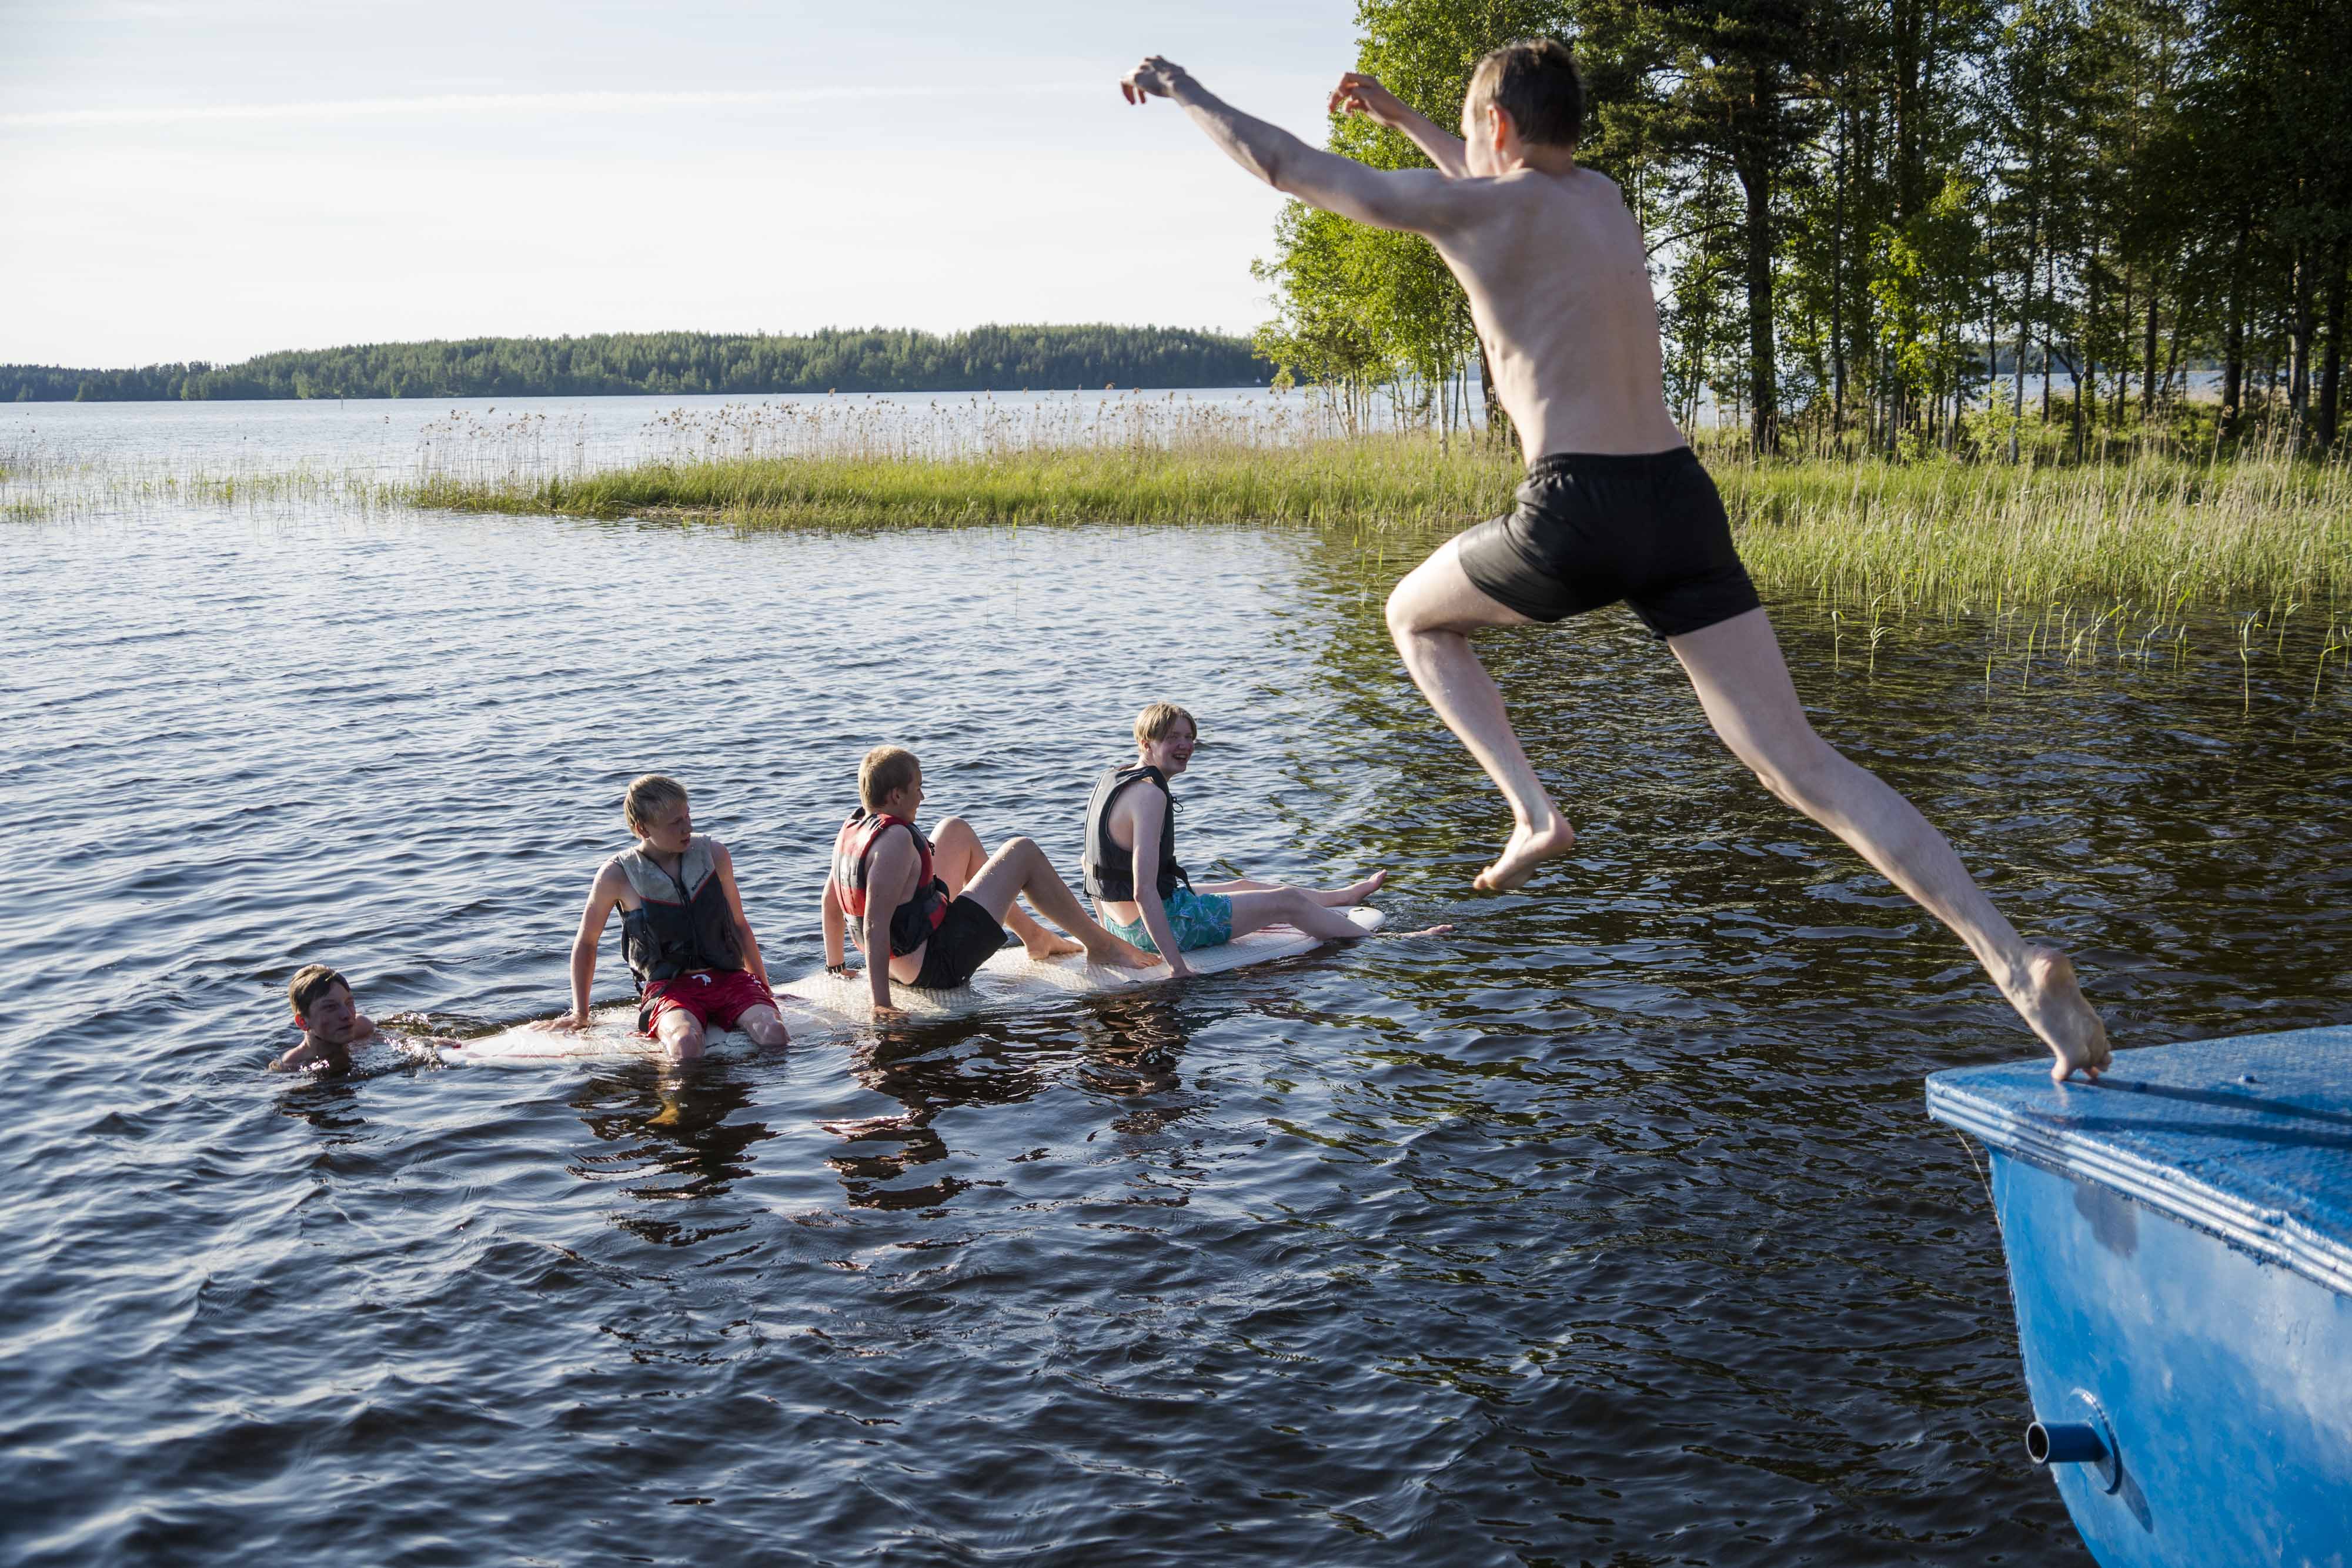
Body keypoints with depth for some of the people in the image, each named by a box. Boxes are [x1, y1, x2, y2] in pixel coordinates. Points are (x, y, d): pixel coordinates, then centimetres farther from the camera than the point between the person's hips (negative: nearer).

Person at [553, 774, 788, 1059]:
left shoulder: (713, 854, 5)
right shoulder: (617, 875, -3)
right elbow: (586, 942, 12)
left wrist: (765, 990, 21)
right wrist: (580, 1014, 14)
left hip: (728, 977, 3)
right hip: (668, 988, -3)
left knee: (772, 1032, -29)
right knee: (685, 1044, -38)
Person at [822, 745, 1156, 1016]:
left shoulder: (851, 828, 1)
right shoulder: (896, 840, -27)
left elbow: (830, 901, 11)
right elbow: (875, 925, -34)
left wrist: (836, 966, 22)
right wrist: (881, 1006, -36)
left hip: (903, 965, 10)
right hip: (940, 964, -10)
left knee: (956, 830, 23)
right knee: (1023, 853, 0)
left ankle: (1034, 936, 33)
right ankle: (1101, 945, 14)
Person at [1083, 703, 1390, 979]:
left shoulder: (1109, 781, 8)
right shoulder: (1149, 794, -24)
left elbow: (1091, 863, 16)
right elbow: (1144, 892, -30)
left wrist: (1109, 932, 23)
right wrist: (1177, 966, -30)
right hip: (1162, 923, -10)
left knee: (1244, 886, 30)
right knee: (1287, 901, 4)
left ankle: (1345, 895, 51)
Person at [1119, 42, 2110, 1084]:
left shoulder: (1469, 207, 1)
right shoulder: (1601, 197, 21)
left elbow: (1282, 164, 7)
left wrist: (1182, 91, 23)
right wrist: (1398, 117, 52)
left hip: (1576, 516, -6)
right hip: (1682, 502, 6)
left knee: (1414, 616, 26)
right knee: (1802, 767, 2)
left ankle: (1534, 813, 9)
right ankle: (2019, 965, -9)